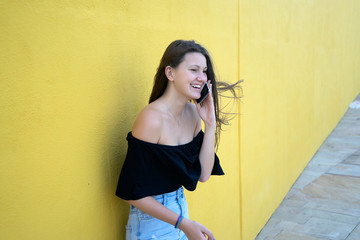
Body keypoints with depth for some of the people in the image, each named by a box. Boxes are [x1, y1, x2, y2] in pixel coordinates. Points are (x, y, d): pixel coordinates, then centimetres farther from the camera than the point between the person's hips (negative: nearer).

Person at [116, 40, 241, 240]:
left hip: (180, 207, 7)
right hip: (153, 223, -7)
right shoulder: (152, 118, -24)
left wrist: (211, 125, -12)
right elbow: (132, 193, -21)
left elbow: (203, 174, -3)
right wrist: (184, 223, -18)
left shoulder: (193, 112, -3)